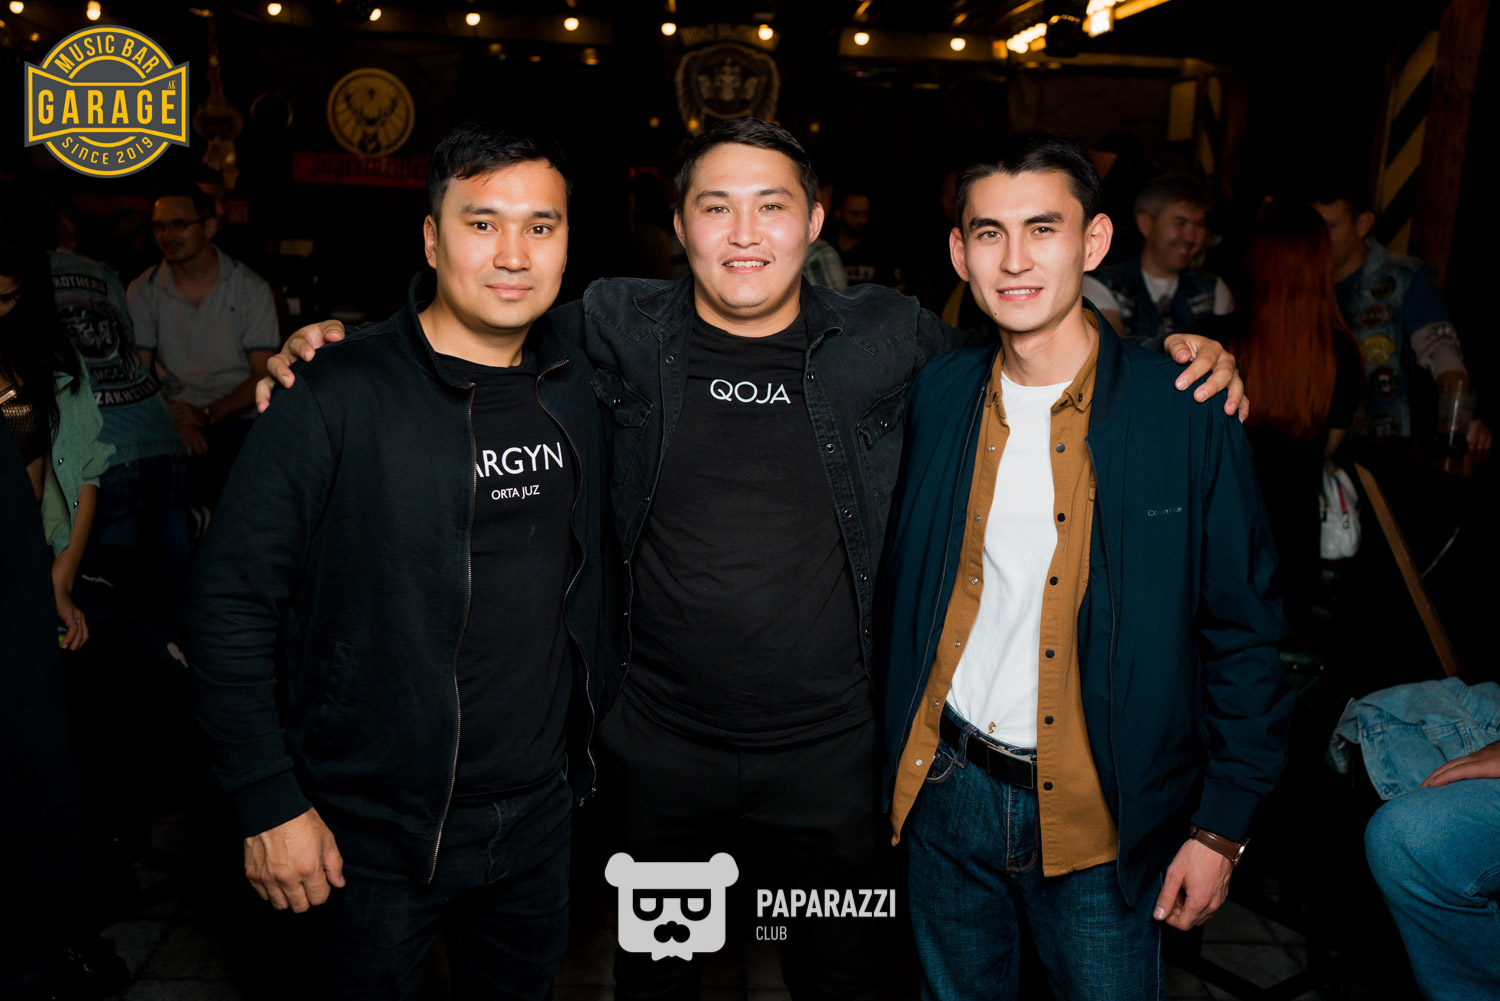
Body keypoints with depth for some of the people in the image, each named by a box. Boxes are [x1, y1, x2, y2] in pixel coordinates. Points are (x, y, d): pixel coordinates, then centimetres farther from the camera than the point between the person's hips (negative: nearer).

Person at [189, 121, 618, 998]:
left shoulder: (580, 376, -2)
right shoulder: (335, 399, -17)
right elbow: (232, 602, -13)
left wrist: (597, 717, 8)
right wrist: (270, 803, -13)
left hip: (542, 809, 5)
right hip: (380, 828, -4)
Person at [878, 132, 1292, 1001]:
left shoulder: (1190, 414, -11)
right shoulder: (935, 398, -2)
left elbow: (1244, 634, -6)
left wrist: (1222, 826, -5)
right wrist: (896, 760, 5)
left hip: (1104, 816, -3)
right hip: (946, 793, 3)